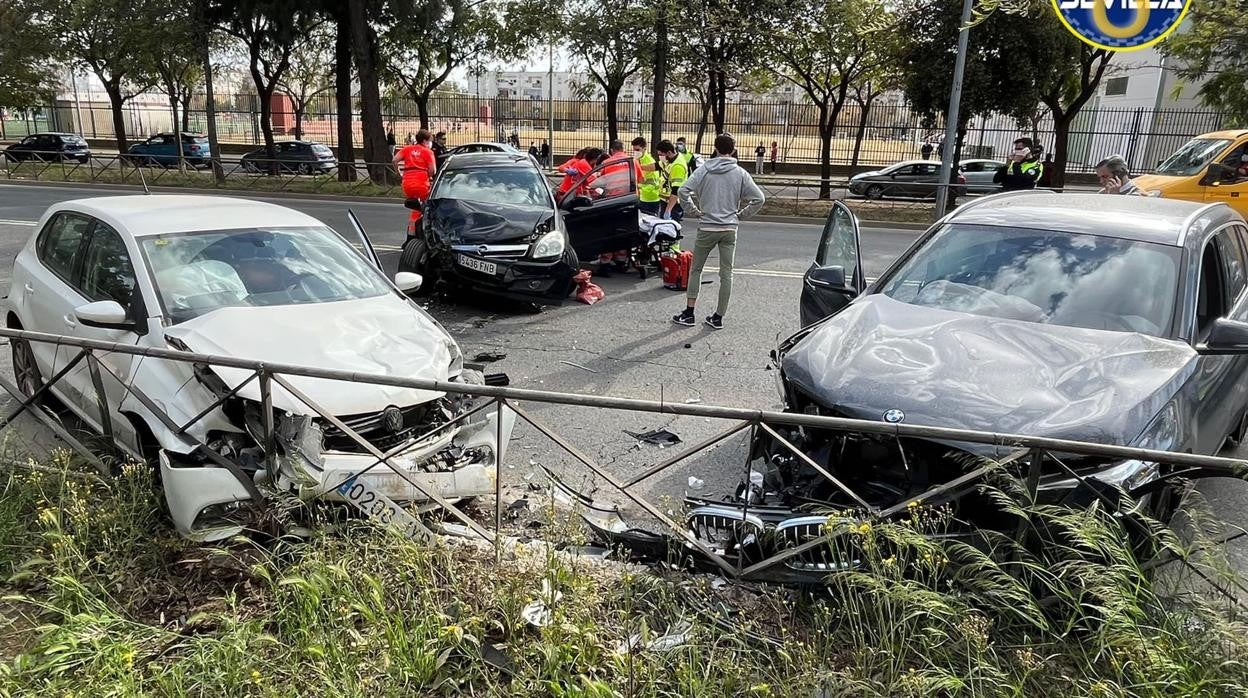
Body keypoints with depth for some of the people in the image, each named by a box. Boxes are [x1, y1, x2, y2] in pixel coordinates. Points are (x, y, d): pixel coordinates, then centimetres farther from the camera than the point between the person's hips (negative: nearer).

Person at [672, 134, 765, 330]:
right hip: (730, 229, 1)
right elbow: (759, 199, -3)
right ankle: (718, 317, 11)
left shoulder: (704, 170, -4)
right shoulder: (740, 174, 0)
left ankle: (689, 313, 11)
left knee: (696, 270, 12)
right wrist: (741, 215, 6)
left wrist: (694, 210, -2)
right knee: (726, 273, 7)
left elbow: (683, 191, -14)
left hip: (707, 228, -1)